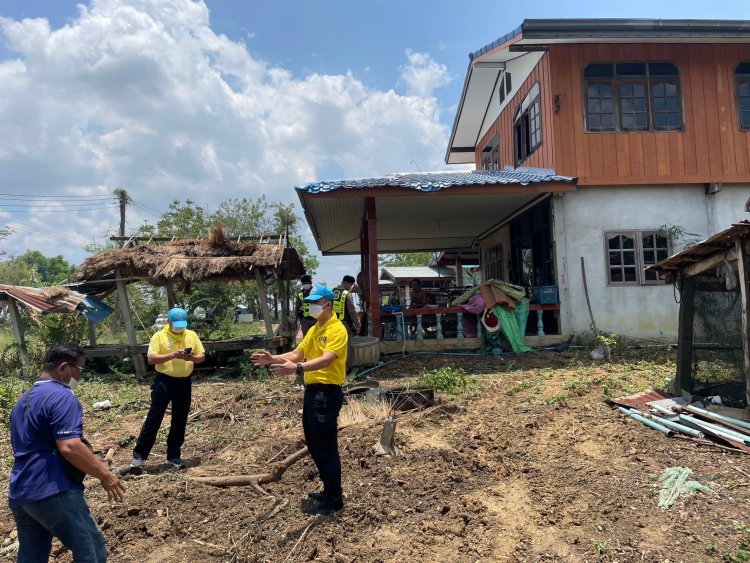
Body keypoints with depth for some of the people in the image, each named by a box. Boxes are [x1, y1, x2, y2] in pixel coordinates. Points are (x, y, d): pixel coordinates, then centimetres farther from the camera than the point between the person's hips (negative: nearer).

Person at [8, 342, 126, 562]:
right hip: (53, 492, -9)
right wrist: (105, 475, -18)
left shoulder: (24, 399, 17)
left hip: (19, 493, 10)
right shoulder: (62, 397, -14)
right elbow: (69, 447, -25)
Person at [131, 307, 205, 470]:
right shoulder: (159, 336, -6)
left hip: (184, 383, 4)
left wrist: (193, 358, -16)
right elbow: (151, 359, -13)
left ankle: (173, 455, 21)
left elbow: (202, 356, 6)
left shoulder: (192, 335, 5)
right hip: (164, 381, -4)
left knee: (180, 421, 9)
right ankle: (139, 454, 11)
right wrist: (172, 355, -26)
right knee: (154, 418, -1)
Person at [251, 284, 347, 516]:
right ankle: (330, 490, 32)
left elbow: (326, 360, -28)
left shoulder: (336, 329, -14)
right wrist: (273, 359, 0)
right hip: (312, 390, 10)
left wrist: (297, 368, -39)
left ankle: (333, 500, 9)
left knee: (326, 448, -3)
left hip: (327, 393, -10)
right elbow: (297, 353, 15)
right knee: (314, 446, 17)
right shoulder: (314, 329, 16)